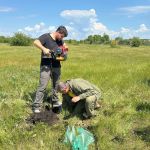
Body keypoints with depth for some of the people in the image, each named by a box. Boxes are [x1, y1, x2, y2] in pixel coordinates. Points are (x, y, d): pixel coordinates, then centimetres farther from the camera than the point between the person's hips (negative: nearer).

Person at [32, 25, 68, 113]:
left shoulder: (60, 40, 12)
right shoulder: (46, 37, -8)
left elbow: (64, 45, 28)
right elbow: (36, 42, -18)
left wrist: (65, 47, 4)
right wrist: (44, 49, -32)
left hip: (56, 66, 7)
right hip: (46, 66, -7)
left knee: (56, 85, 17)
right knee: (43, 86, -10)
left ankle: (55, 102, 33)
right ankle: (37, 106, -5)